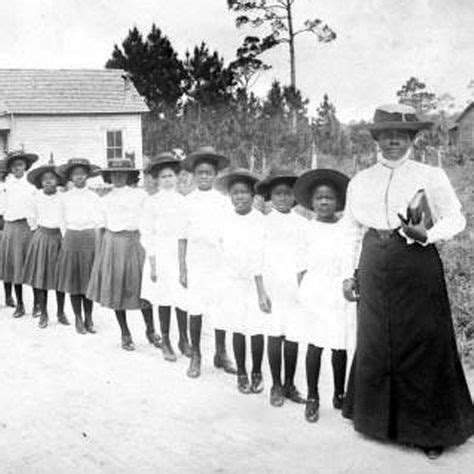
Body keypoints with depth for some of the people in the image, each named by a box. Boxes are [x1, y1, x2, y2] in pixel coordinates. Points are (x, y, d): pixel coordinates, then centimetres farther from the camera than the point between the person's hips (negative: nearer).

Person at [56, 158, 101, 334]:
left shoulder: (93, 197, 3)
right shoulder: (66, 197, 4)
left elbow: (97, 221, 6)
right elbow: (65, 220, 10)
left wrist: (97, 240, 2)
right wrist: (69, 238, 8)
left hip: (90, 237, 0)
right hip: (71, 238, 0)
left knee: (89, 280, 3)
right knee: (73, 280, 3)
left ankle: (89, 318, 13)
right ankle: (78, 319, 12)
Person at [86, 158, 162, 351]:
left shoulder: (140, 196, 1)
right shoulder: (105, 200, 10)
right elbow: (102, 227, 12)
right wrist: (100, 251, 8)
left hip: (134, 243, -2)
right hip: (111, 244, 3)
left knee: (142, 287, -2)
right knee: (116, 289, 6)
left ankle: (150, 330, 18)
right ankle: (125, 334, 19)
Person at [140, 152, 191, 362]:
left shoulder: (184, 201, 5)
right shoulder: (152, 202, -1)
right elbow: (147, 234, -2)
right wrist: (152, 264, -7)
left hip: (182, 256, 2)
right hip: (161, 255, -2)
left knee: (184, 299, 3)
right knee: (164, 300, 4)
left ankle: (184, 340, 20)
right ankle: (165, 343, 17)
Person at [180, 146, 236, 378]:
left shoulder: (223, 201, 2)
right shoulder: (187, 202, 2)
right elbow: (183, 238, 4)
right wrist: (182, 269, 1)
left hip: (220, 263, 1)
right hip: (195, 263, 0)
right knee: (195, 310, 2)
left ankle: (221, 353, 23)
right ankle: (195, 355, 19)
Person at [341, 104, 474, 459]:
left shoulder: (430, 176, -1)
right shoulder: (360, 182, 9)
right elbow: (353, 232, 14)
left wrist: (426, 235, -18)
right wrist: (350, 274, 10)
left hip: (418, 266, -3)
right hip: (374, 270, 3)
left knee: (423, 345, 2)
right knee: (374, 343, 11)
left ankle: (430, 429, 17)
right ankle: (376, 418, 29)